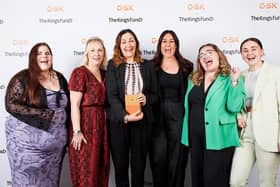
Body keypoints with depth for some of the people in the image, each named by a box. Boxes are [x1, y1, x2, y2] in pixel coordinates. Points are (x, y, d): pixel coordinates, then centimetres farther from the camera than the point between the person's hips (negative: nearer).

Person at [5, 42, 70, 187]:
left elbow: (67, 106, 15)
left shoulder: (59, 78, 8)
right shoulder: (23, 78, -8)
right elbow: (11, 105, -16)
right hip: (27, 142, -4)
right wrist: (44, 114, -18)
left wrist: (66, 133, 11)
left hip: (55, 142, 5)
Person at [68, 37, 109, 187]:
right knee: (85, 170, 1)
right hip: (85, 125, -7)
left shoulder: (104, 74, 11)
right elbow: (74, 105, -13)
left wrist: (105, 125, 7)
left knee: (100, 168, 13)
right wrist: (77, 131, -18)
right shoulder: (79, 73, -9)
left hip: (101, 125, 7)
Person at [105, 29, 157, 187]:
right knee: (120, 164, 8)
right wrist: (125, 116, -19)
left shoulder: (148, 65, 7)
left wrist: (146, 99, -13)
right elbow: (112, 95, -7)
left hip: (143, 121, 1)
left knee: (139, 165, 8)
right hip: (119, 121, -1)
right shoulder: (113, 65, 2)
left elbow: (155, 94, 10)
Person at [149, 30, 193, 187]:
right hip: (158, 116, 0)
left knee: (177, 156, 5)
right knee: (159, 156, 3)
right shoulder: (153, 66, 4)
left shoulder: (186, 67, 4)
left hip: (179, 116, 0)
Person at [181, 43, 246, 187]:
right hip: (195, 138, 6)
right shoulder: (194, 80, 11)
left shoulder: (230, 79, -6)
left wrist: (235, 82, -24)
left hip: (218, 139, -5)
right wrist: (187, 135, 10)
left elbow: (234, 107, -17)